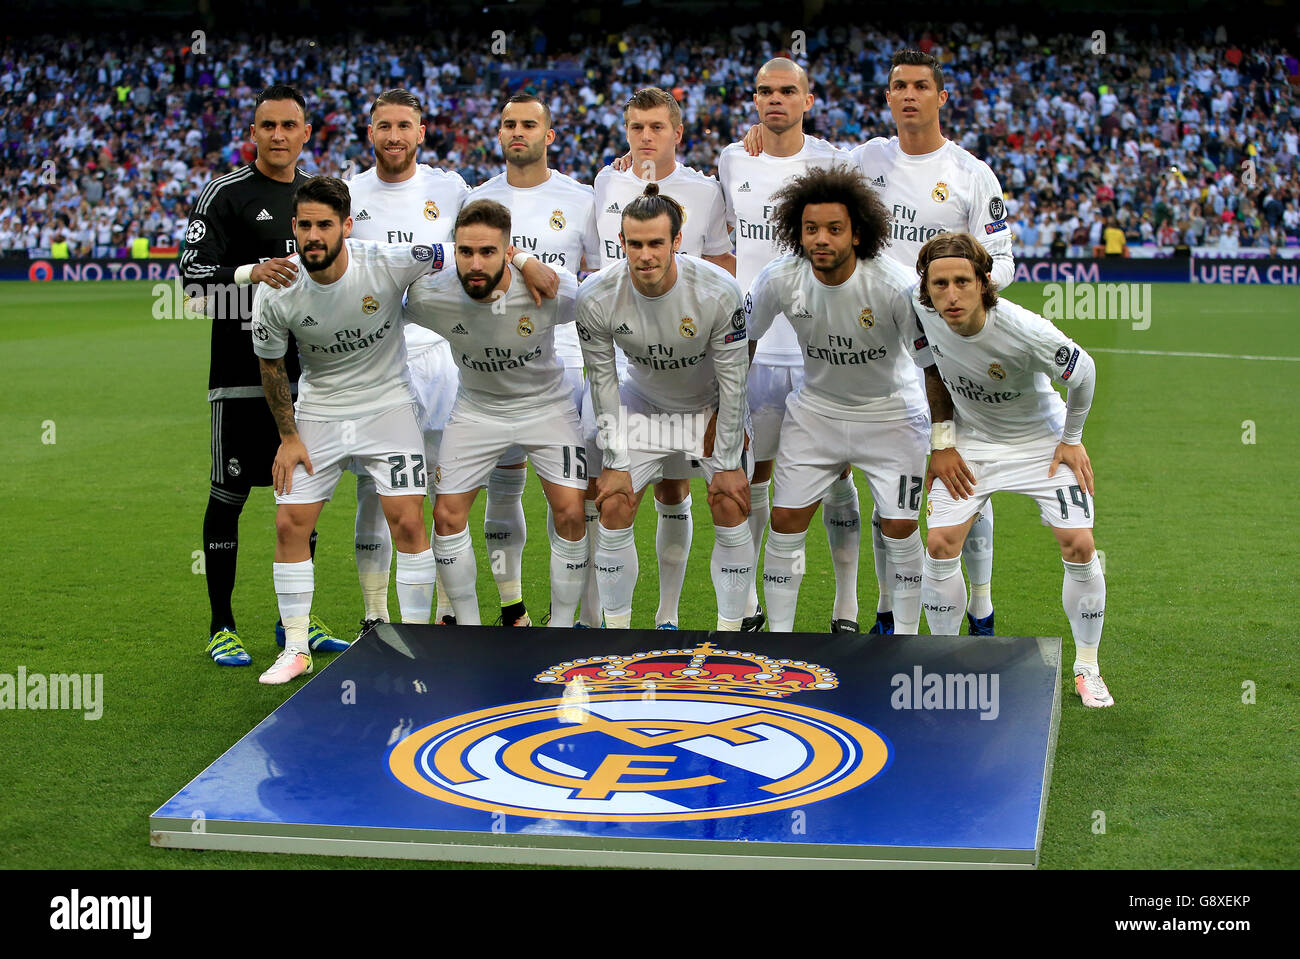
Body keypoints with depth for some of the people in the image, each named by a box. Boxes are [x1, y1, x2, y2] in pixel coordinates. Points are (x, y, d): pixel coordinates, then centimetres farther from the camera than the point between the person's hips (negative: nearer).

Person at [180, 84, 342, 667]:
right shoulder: (225, 194, -4)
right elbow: (192, 268, -12)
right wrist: (250, 273, -26)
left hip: (306, 371, 6)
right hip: (242, 372, -6)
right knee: (229, 494, -1)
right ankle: (221, 626, 8)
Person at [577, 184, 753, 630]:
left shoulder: (719, 290, -29)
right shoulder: (596, 296, -25)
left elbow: (733, 380, -20)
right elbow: (603, 382, -12)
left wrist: (727, 464, -15)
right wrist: (615, 463, -11)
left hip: (713, 405, -1)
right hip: (643, 401, 2)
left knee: (730, 509, -9)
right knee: (613, 507, -5)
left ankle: (730, 626, 8)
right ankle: (616, 626, 12)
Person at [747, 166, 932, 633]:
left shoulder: (897, 285, -27)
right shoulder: (779, 278, -18)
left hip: (890, 411, -2)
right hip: (815, 407, 3)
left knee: (900, 528, -6)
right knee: (786, 520, -2)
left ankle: (906, 640, 13)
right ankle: (778, 639, 11)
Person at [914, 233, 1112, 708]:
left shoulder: (1027, 332, -35)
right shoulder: (920, 307, -22)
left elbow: (1083, 371, -15)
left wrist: (1072, 439, -4)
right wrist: (941, 440, -2)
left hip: (1040, 439, -3)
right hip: (970, 439, 3)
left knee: (1079, 545, -12)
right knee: (940, 544, -11)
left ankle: (1087, 669, 9)